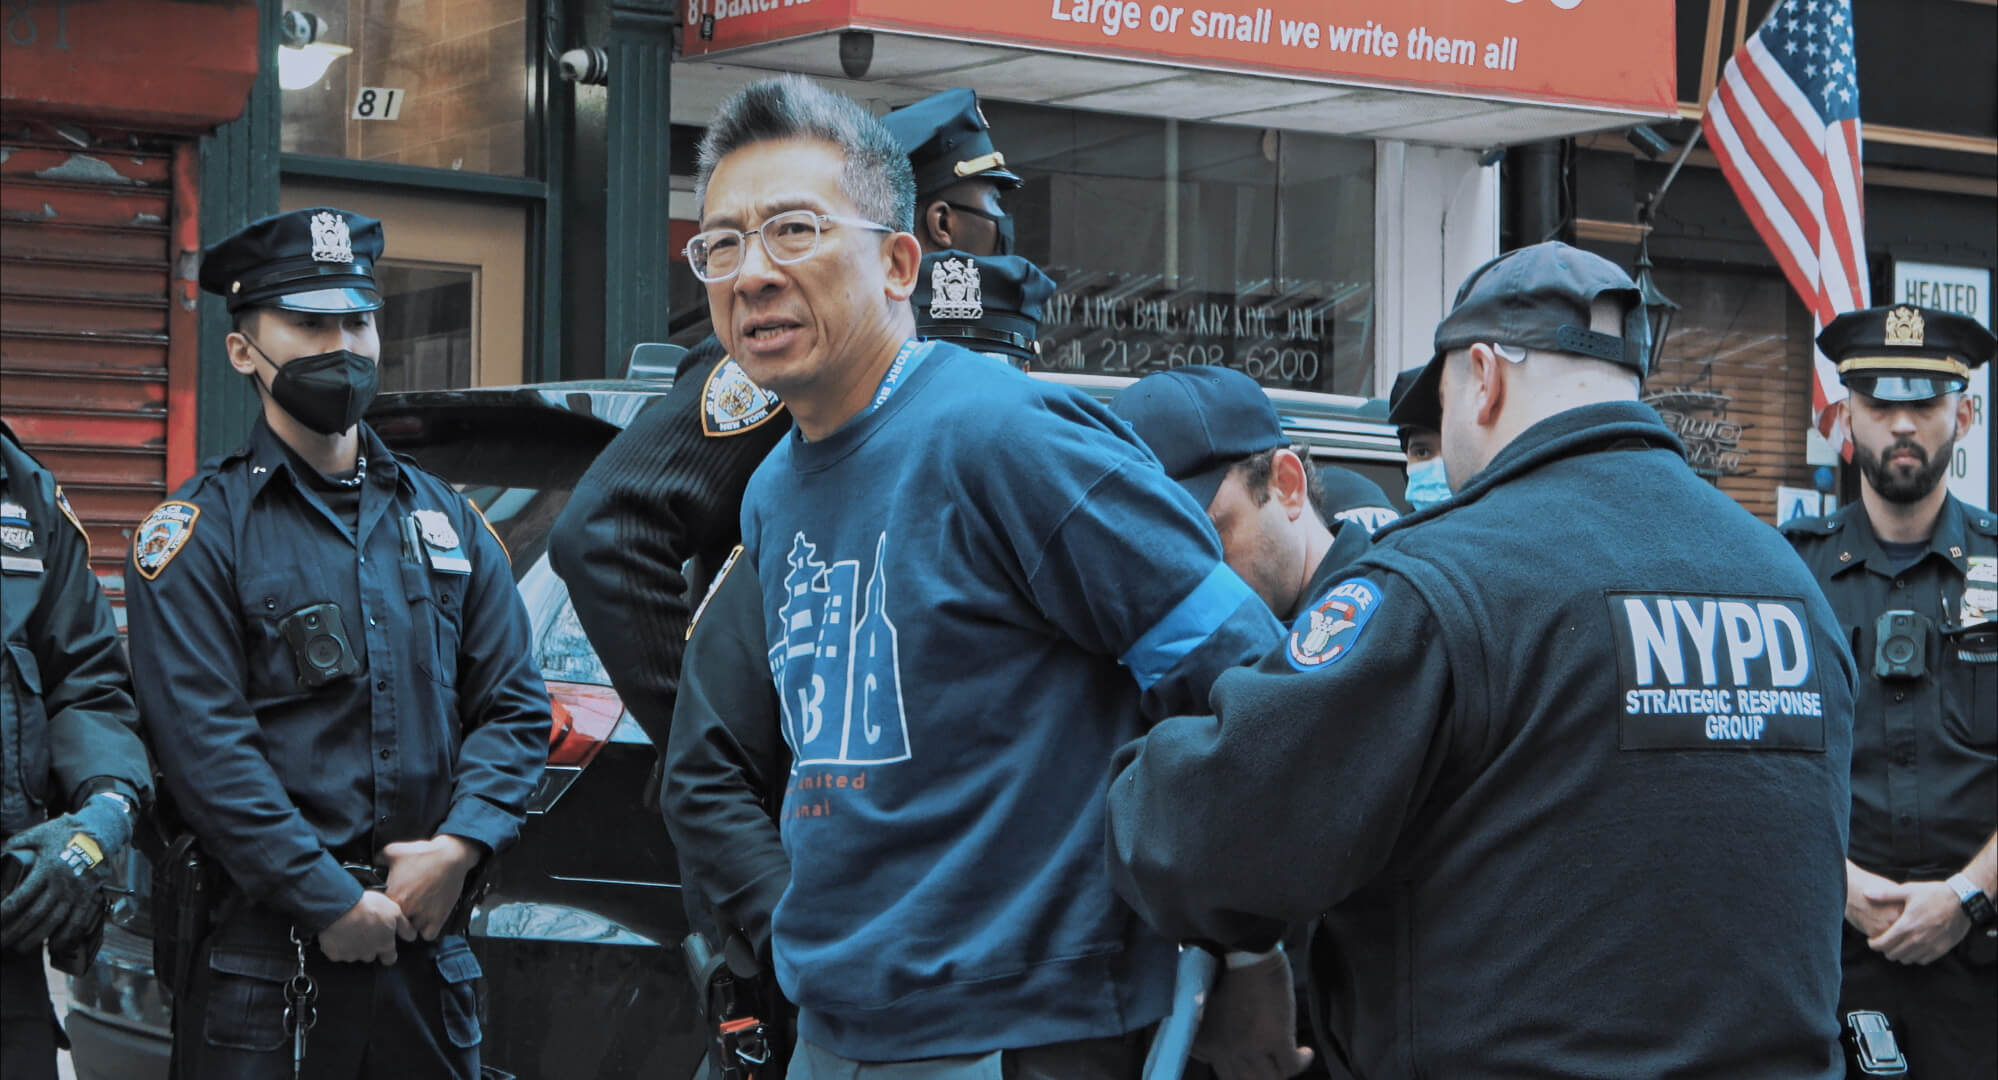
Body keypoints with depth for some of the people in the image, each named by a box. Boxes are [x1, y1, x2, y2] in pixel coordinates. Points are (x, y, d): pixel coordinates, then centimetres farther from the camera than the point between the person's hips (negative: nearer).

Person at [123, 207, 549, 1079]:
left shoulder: (445, 519, 14)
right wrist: (332, 903, -17)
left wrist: (460, 846, -7)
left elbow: (516, 705, 11)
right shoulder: (200, 532, -3)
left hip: (429, 942, 5)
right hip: (261, 960, -4)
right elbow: (205, 746, -12)